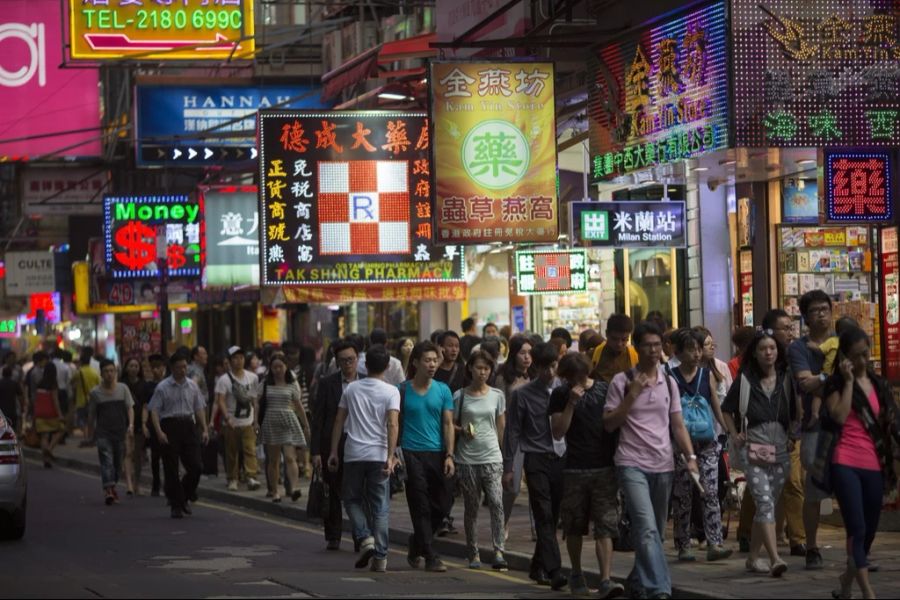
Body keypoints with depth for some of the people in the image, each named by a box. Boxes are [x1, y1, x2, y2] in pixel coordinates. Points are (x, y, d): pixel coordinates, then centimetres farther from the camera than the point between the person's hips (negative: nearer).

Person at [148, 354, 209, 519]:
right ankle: (176, 505, 10)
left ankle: (185, 498, 20)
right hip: (170, 426, -3)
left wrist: (204, 429, 4)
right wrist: (159, 431, -17)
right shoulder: (162, 387, -2)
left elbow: (199, 409, 14)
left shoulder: (193, 386, 10)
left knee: (195, 466, -3)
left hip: (188, 425, 3)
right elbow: (154, 411, -6)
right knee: (171, 469, 1)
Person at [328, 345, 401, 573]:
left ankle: (365, 538, -5)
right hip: (378, 455, -1)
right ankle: (380, 557, 4)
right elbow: (392, 424, -14)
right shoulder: (391, 392, -3)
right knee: (380, 507, 5)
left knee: (352, 500, 17)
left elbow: (339, 421, 8)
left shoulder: (351, 389, 6)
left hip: (353, 454, 1)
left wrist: (333, 452, 13)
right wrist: (391, 456, -16)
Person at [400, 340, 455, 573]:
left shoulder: (443, 390, 8)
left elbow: (448, 424, 6)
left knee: (442, 505, 3)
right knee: (421, 507, -5)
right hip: (412, 455, -3)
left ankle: (417, 542, 27)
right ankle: (431, 556, -2)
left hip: (437, 454, 3)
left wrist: (449, 455, -3)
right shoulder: (403, 390, 2)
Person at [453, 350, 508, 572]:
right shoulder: (460, 396, 2)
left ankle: (498, 551, -17)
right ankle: (473, 554, 15)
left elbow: (501, 427, 13)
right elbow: (451, 424, 6)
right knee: (471, 507, 6)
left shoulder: (497, 395, 7)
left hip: (492, 456, 0)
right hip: (467, 459, 0)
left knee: (496, 502, -16)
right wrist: (462, 431, -14)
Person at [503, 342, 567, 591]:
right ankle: (554, 571, -14)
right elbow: (512, 432, 4)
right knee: (544, 517, -8)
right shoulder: (523, 395, 2)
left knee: (552, 518, 9)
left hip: (561, 459, 3)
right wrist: (508, 467, 1)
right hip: (537, 460, -3)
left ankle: (538, 567, 24)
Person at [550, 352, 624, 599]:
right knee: (575, 527, 10)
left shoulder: (605, 391, 2)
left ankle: (606, 580, -14)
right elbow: (558, 432, -5)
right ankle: (576, 575, 28)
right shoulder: (560, 396, 2)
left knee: (605, 526, -8)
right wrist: (571, 403, -15)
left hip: (605, 469, -1)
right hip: (574, 470, 1)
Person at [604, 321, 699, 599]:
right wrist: (632, 395, -12)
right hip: (632, 464, -5)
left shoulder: (669, 383, 11)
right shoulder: (622, 381, -1)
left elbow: (677, 425, 11)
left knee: (656, 530, 11)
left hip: (663, 465, 5)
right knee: (647, 529, -18)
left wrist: (690, 457, -1)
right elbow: (608, 424, -3)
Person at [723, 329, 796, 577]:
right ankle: (775, 559, -26)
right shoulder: (745, 380, 0)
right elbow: (727, 409, 13)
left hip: (780, 450, 4)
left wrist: (793, 436, 5)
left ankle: (753, 557, 19)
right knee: (765, 503, -17)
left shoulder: (786, 380, 7)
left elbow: (795, 413, 18)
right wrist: (734, 435, 5)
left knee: (766, 505, 8)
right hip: (754, 449, -4)